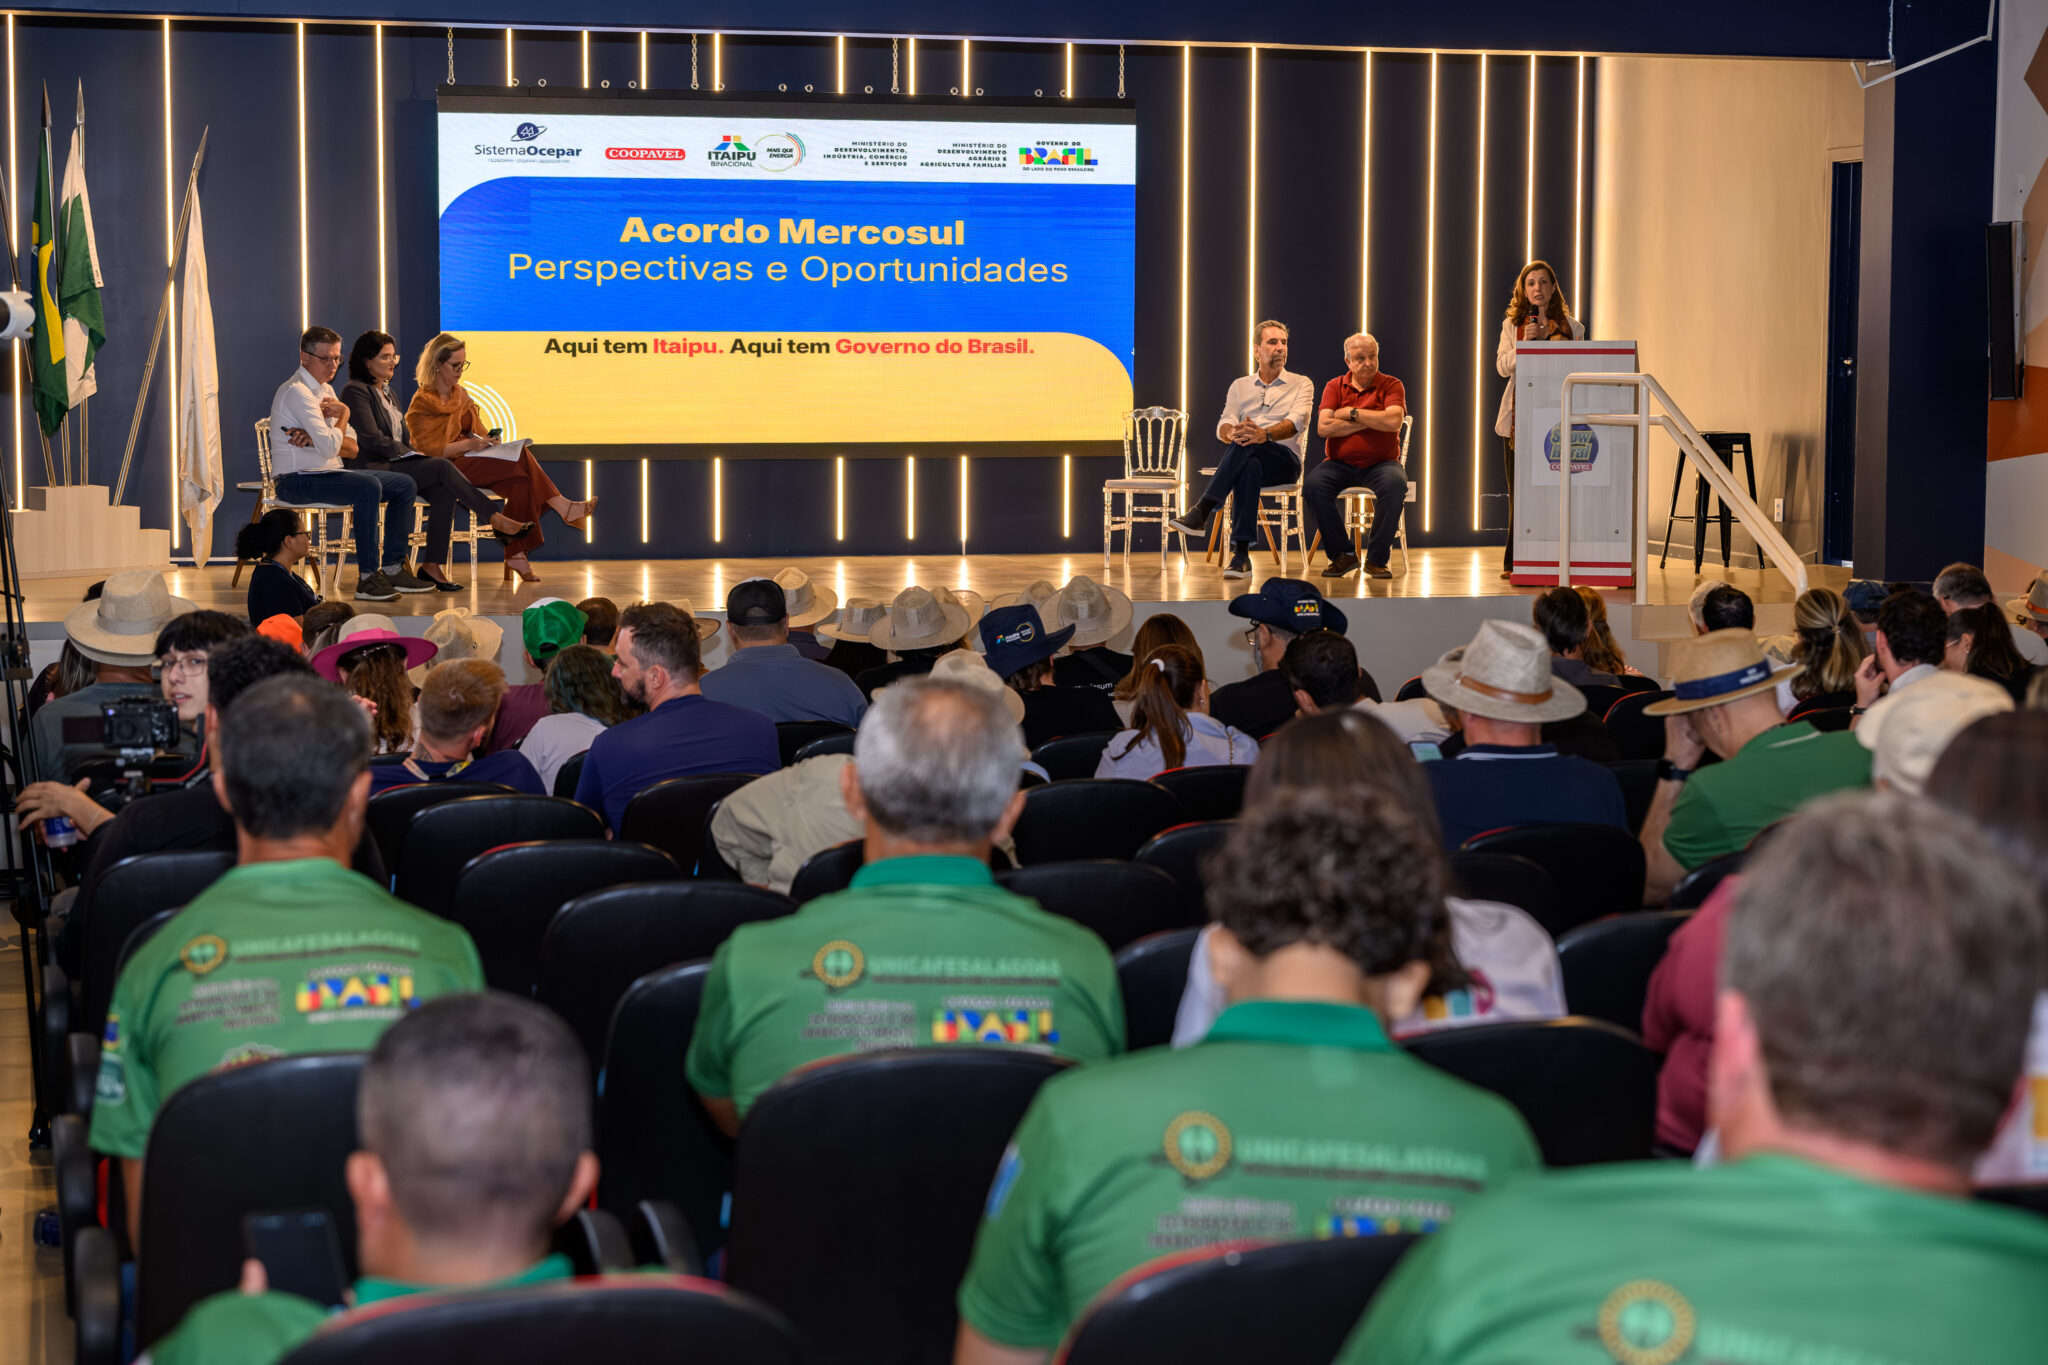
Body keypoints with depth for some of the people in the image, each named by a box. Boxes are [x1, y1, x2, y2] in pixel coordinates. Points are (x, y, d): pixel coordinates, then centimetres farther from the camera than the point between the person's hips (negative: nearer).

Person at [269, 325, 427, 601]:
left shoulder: (326, 389, 16)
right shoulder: (296, 392, -14)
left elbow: (352, 449, 8)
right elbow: (331, 447, -24)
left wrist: (314, 439, -12)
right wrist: (343, 413, -5)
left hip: (330, 472, 10)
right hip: (297, 480, -10)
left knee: (405, 485, 2)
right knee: (368, 486, -33)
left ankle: (393, 568, 3)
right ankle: (367, 577, -31)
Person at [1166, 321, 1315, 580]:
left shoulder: (1301, 384, 13)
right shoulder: (1240, 386, 22)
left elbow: (1296, 422, -8)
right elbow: (1223, 426, 6)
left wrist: (1265, 434, -30)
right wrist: (1232, 434, -22)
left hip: (1285, 459, -2)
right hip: (1246, 459, 2)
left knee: (1246, 446, -37)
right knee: (1249, 467, -38)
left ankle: (1202, 512, -45)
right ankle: (1241, 554, -48)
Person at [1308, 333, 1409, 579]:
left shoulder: (1391, 385, 4)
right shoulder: (1334, 387, 8)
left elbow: (1394, 421, -16)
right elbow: (1323, 427, -8)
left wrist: (1352, 413, -9)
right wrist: (1370, 422, -9)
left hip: (1380, 463, -1)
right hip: (1339, 464, 1)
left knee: (1395, 484, -35)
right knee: (1312, 485, -28)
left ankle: (1377, 559, -18)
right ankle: (1342, 554, -11)